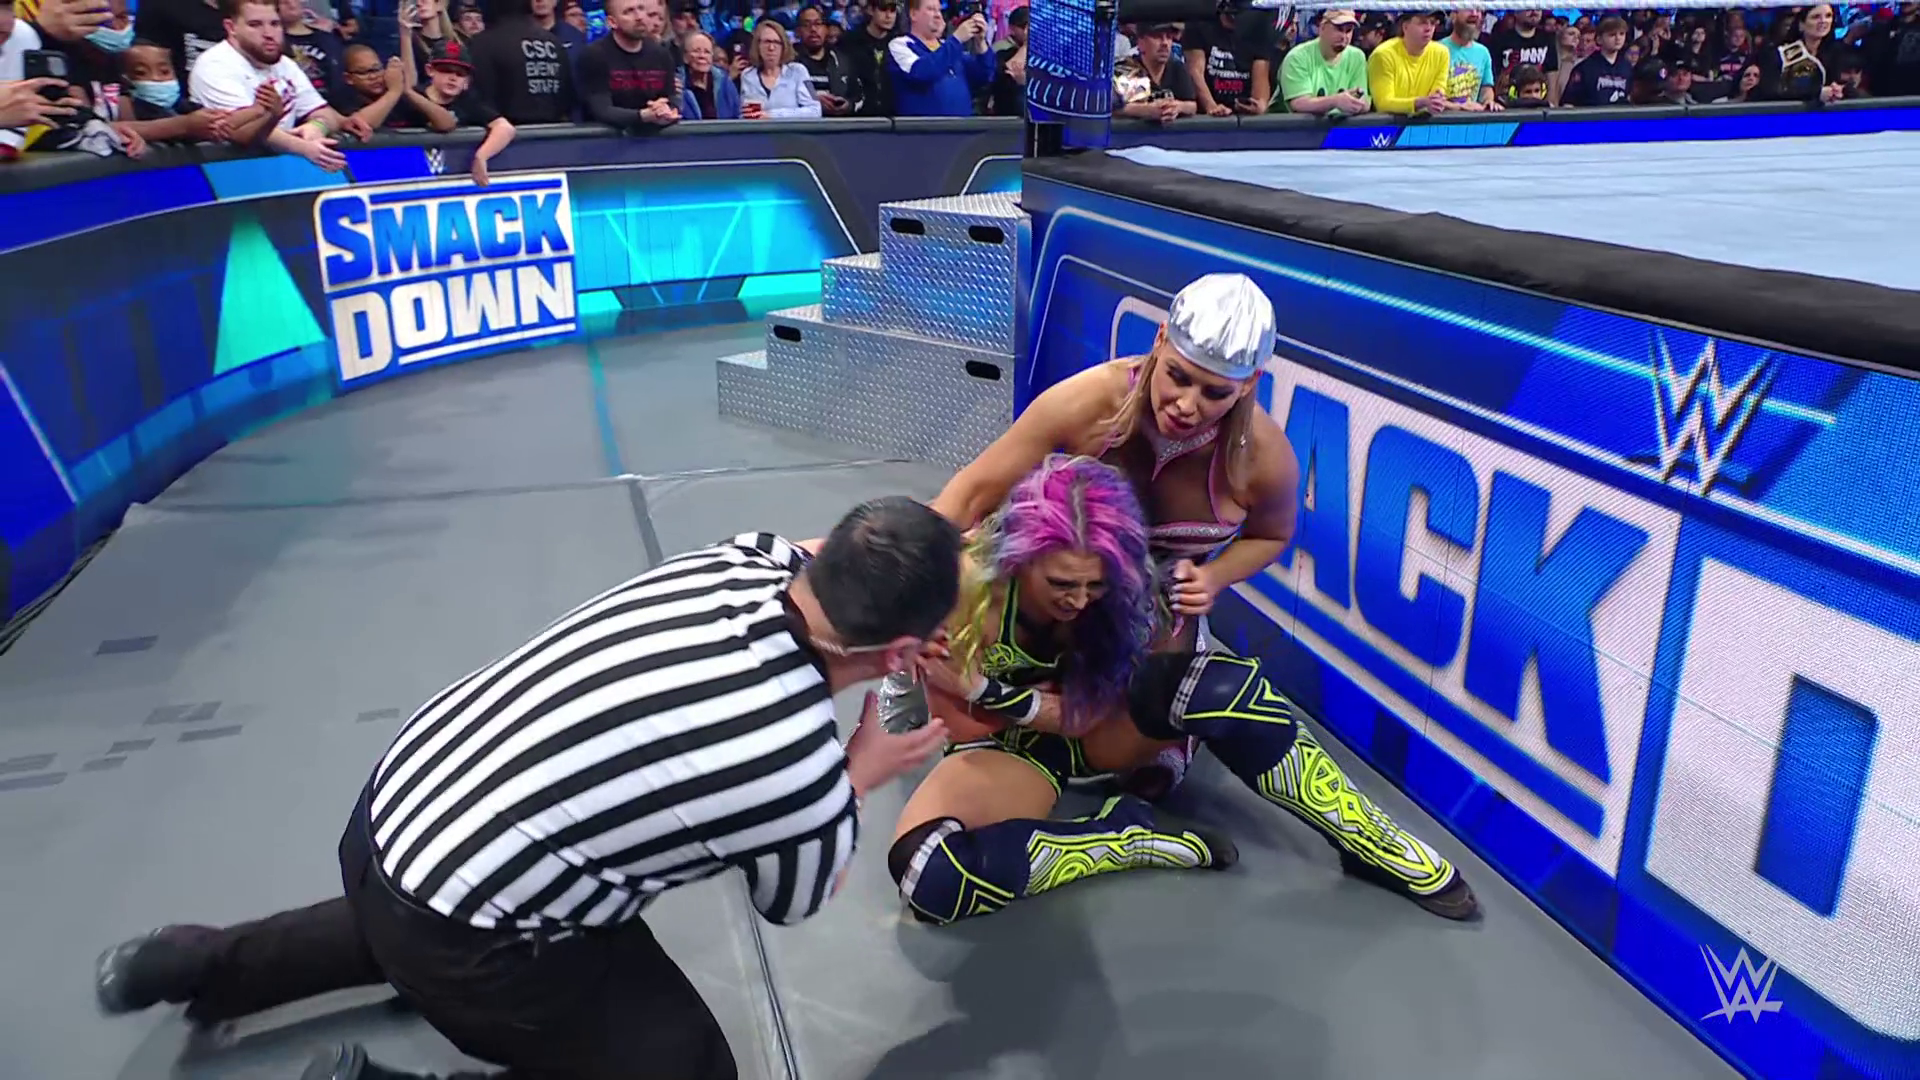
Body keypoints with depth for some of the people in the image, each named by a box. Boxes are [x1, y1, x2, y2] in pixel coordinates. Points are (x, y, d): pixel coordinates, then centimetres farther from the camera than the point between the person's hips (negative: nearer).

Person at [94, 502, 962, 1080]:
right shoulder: (805, 779, -26)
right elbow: (795, 902, 0)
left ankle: (204, 964, 39)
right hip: (458, 932, -8)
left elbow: (847, 566, 17)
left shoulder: (741, 563, -10)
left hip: (394, 803, 8)